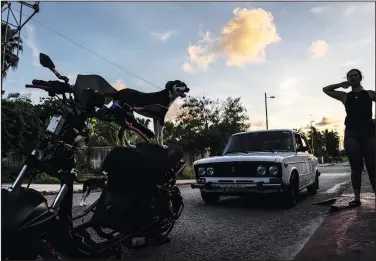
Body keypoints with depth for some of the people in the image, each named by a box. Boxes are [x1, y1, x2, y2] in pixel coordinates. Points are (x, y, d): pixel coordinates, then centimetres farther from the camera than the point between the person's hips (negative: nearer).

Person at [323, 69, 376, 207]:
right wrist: (341, 85, 13)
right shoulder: (345, 96, 15)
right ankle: (357, 198, 3)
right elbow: (325, 89, 20)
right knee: (356, 167, 0)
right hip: (351, 133, 1)